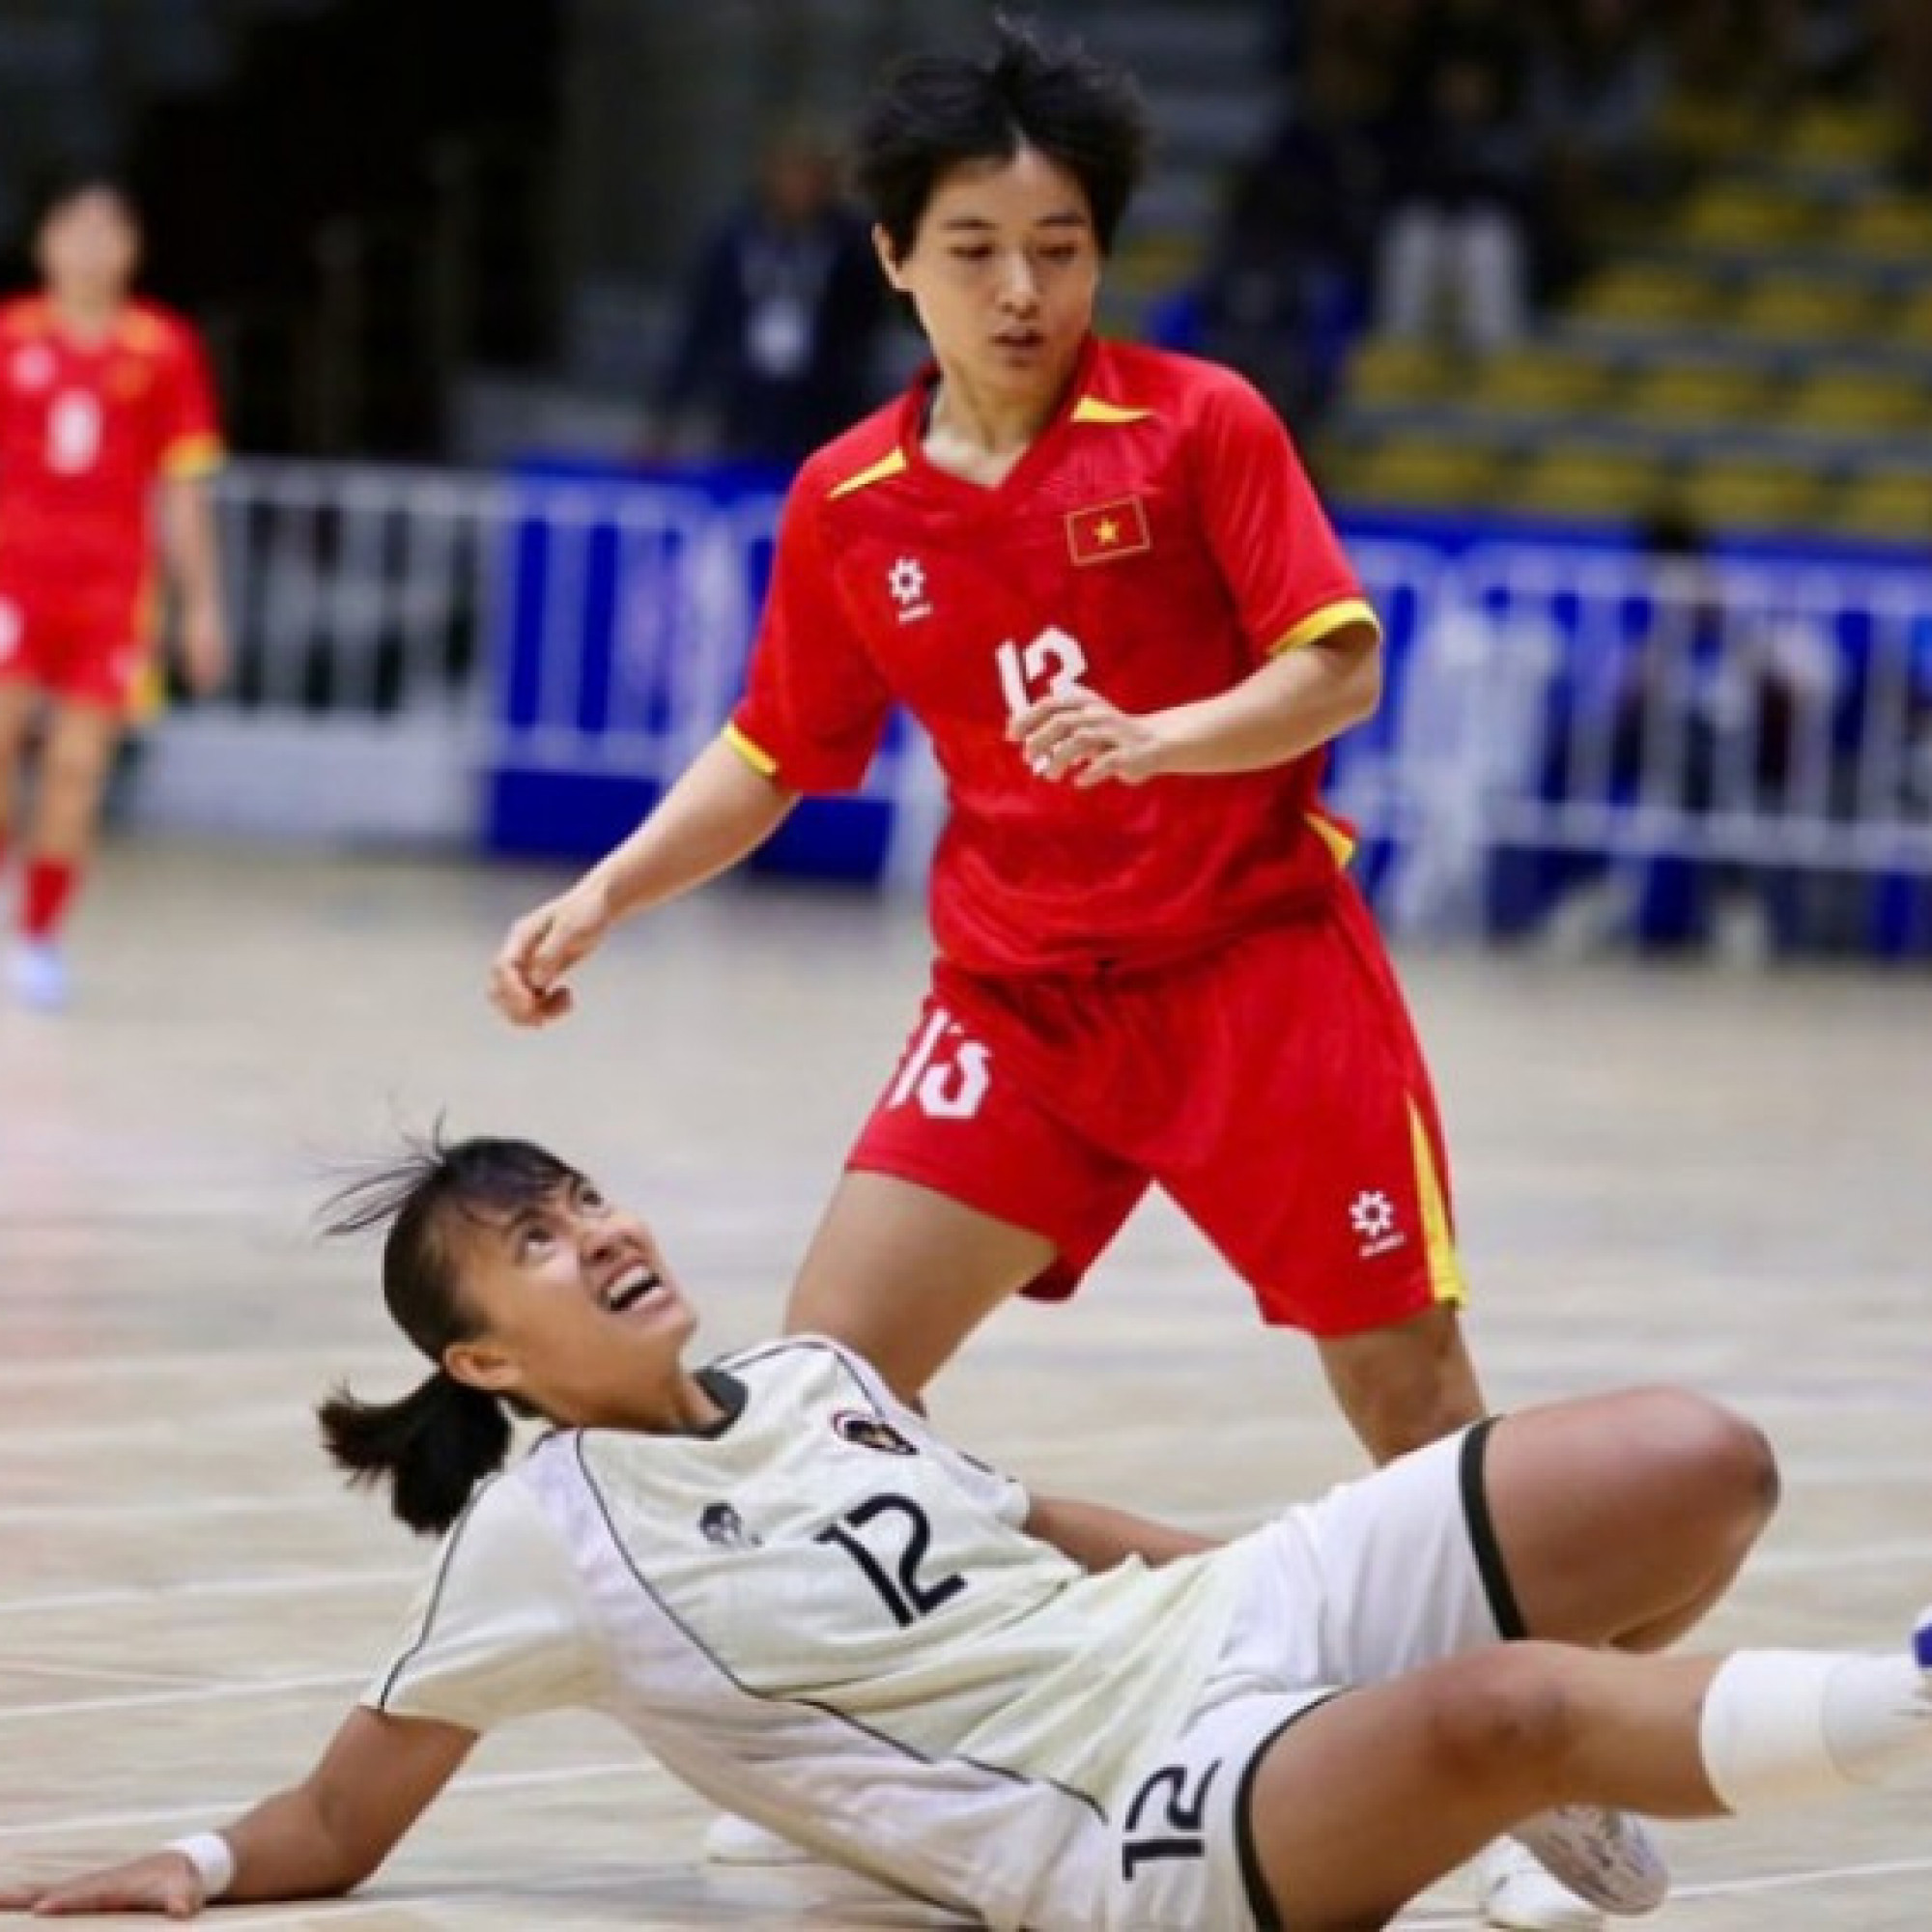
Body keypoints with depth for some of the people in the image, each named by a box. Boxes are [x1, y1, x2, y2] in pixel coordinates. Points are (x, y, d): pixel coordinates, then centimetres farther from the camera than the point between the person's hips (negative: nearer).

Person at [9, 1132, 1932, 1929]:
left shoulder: (807, 1377, 15)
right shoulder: (538, 1542, -1)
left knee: (1696, 1468, -13)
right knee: (1490, 1713, -40)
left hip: (1230, 1618, 7)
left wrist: (1230, 1562, 24)